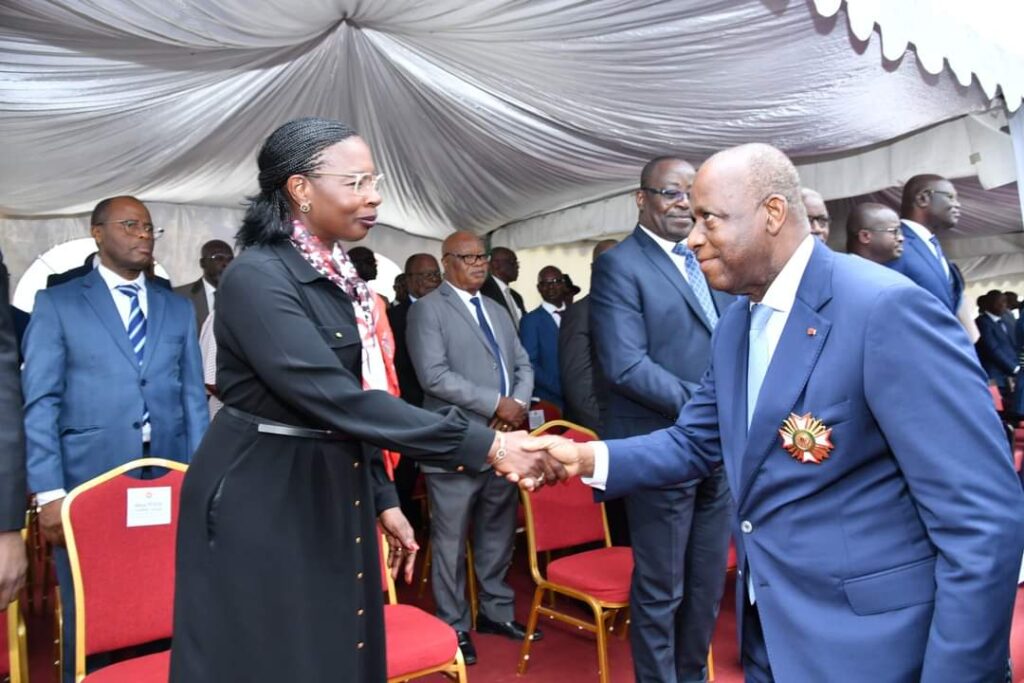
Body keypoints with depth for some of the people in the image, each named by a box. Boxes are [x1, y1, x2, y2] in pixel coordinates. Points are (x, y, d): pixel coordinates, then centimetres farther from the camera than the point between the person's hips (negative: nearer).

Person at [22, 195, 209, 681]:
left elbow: (193, 399, 10)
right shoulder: (57, 304, 5)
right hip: (89, 486, -2)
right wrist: (49, 491, -9)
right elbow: (40, 404, -1)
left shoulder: (179, 309, 14)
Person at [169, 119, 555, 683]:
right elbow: (334, 398, -29)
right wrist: (485, 445, -30)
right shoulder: (258, 277, -20)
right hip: (261, 503, -8)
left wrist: (382, 500, 12)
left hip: (333, 494, 8)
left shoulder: (337, 276, 7)